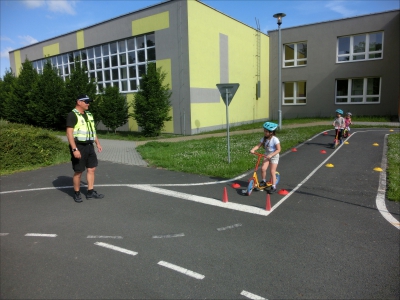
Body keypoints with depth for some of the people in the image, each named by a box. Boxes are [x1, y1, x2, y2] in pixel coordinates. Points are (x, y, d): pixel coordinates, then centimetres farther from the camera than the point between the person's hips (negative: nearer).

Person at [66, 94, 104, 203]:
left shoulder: (88, 115, 14)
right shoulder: (72, 115, -11)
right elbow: (69, 133, -18)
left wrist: (98, 143, 16)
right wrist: (74, 149, -24)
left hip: (89, 145, 8)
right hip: (79, 146, -8)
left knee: (92, 168, 8)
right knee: (78, 171, 1)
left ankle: (90, 192, 17)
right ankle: (76, 193, 17)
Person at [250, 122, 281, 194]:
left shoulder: (275, 139, -19)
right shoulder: (264, 138, -2)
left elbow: (278, 149, -20)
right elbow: (258, 145, -5)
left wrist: (271, 155, -31)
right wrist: (253, 150, -24)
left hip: (274, 156, -5)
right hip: (267, 155, 5)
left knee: (272, 171, -7)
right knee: (263, 168, -13)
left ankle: (273, 187, 4)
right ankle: (264, 181, 10)